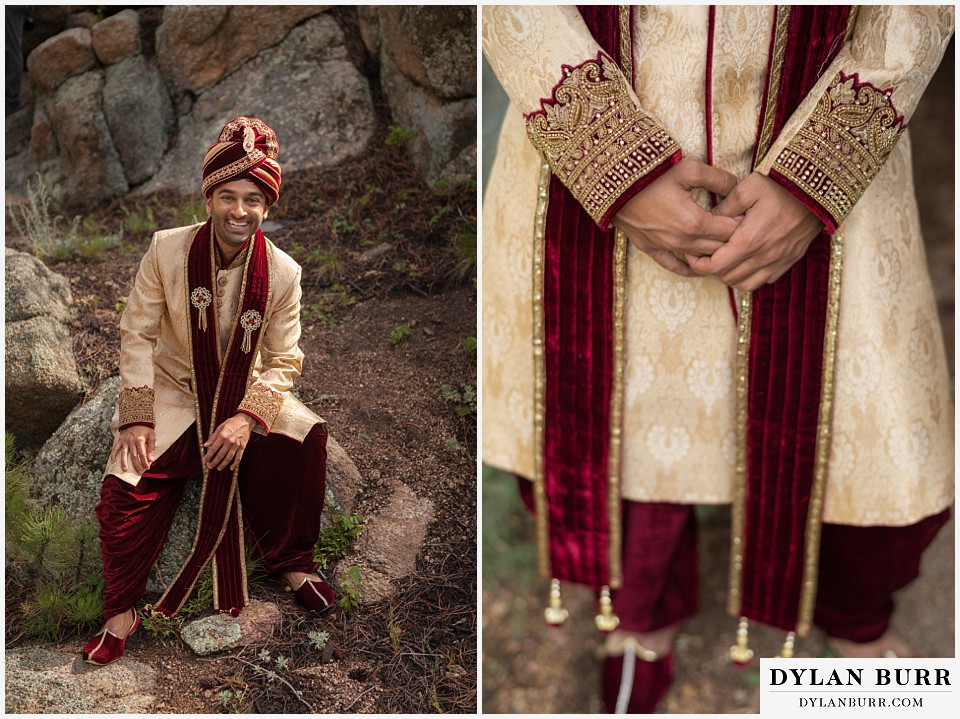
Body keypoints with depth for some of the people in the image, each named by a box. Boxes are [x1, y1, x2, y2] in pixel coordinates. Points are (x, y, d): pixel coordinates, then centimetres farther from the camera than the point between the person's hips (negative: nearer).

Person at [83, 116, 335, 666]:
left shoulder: (282, 272, -11)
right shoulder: (167, 250, -13)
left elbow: (284, 361, -8)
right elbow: (138, 334, -8)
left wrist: (247, 418, -24)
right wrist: (137, 418, -16)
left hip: (247, 393, 1)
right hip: (174, 392, -1)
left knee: (308, 440, -25)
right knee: (126, 486, -23)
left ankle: (292, 560, 0)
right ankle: (122, 611, 1)